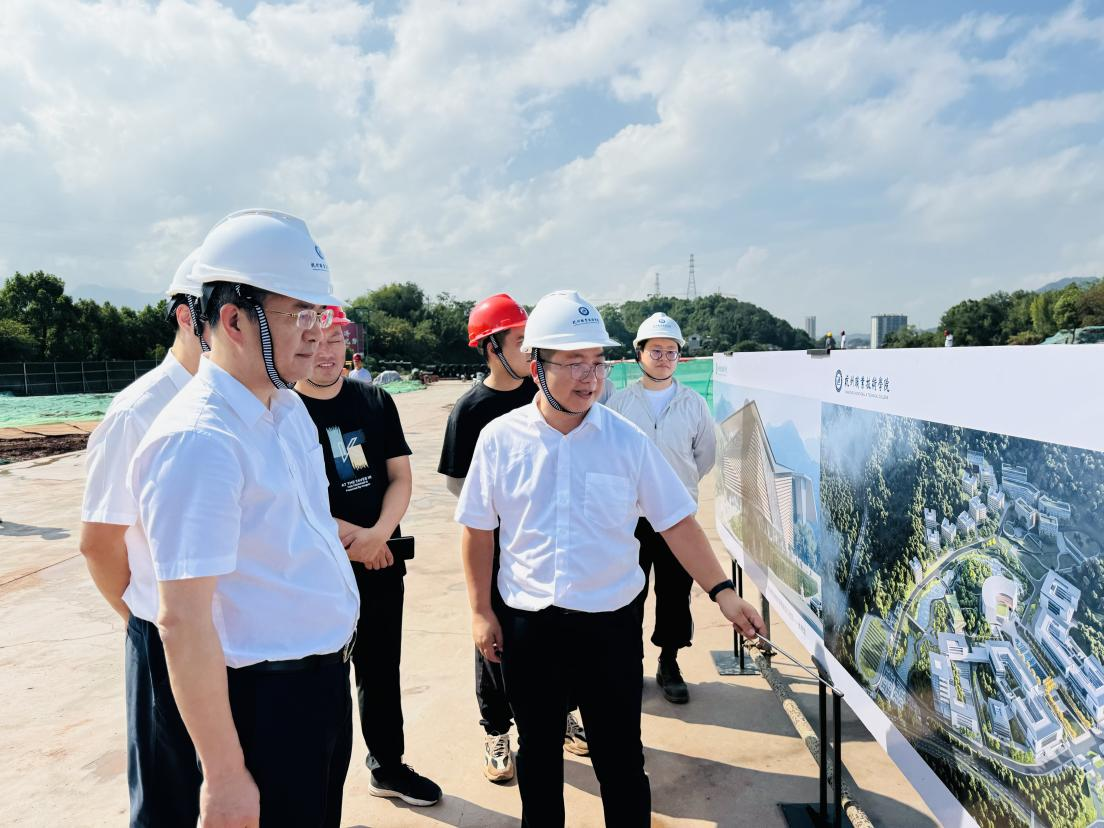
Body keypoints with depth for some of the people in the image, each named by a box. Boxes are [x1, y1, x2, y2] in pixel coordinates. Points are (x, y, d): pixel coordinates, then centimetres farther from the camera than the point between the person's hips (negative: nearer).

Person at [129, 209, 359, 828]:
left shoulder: (290, 407, 3)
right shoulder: (197, 441, -24)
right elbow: (183, 622, -24)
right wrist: (224, 776, -20)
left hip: (328, 675, 8)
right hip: (265, 698, -8)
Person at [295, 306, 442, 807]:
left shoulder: (375, 400, 4)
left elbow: (400, 475, 2)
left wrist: (377, 534, -14)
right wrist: (352, 536, -13)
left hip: (384, 564, 5)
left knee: (382, 671, 19)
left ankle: (388, 765, 39)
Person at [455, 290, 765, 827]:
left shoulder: (627, 440, -8)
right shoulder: (500, 439, -7)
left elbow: (675, 522, -3)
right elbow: (478, 530, 1)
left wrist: (722, 592, -9)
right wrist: (481, 612, 2)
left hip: (610, 622, -1)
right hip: (526, 623, 1)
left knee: (620, 758, 10)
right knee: (537, 752, 19)